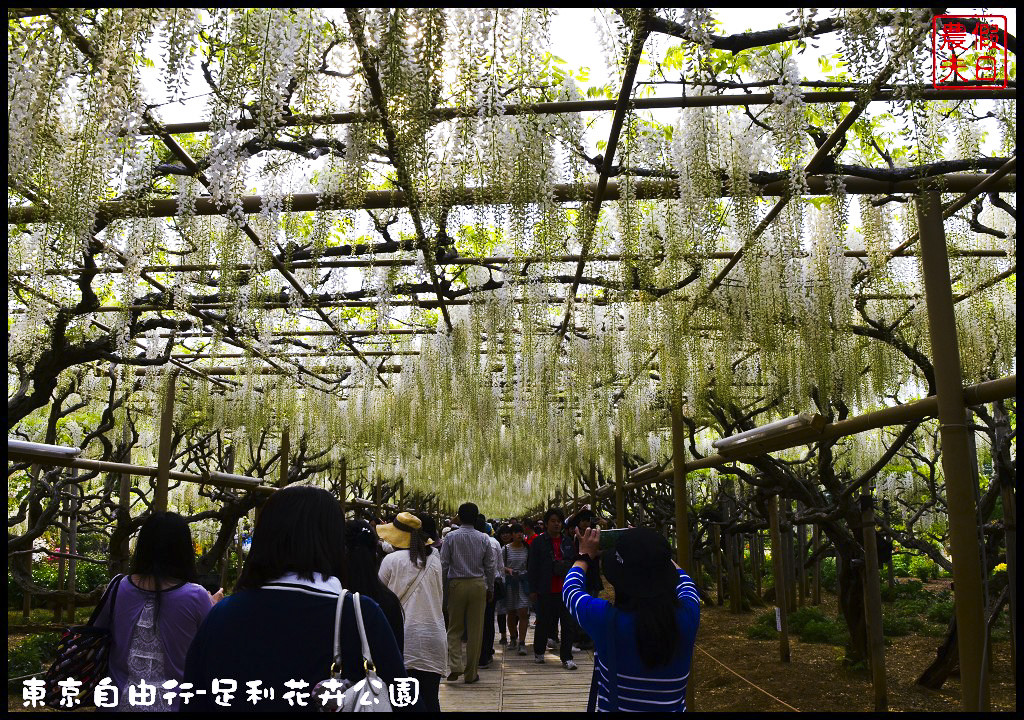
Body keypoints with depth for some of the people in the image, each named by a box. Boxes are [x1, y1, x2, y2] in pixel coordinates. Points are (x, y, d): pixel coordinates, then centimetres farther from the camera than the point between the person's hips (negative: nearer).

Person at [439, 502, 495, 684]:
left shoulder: (451, 537, -5)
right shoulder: (483, 538, 0)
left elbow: (443, 564, -5)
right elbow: (490, 566, 3)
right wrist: (490, 589, 13)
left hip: (457, 585, -1)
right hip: (478, 585, 1)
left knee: (454, 628, 11)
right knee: (475, 630, 7)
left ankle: (455, 666, -4)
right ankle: (471, 673, 13)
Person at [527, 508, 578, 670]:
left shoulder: (568, 542, 11)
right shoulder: (538, 542, 0)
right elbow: (532, 567, -1)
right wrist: (533, 589, -5)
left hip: (566, 589, 3)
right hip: (546, 591, -3)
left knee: (567, 623, 1)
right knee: (543, 622, 8)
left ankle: (566, 658, 8)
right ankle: (538, 652, 29)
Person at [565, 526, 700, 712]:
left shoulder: (607, 619, -27)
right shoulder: (688, 614, -20)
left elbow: (571, 589, -6)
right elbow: (683, 580, 4)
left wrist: (585, 556, 10)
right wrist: (652, 552, 12)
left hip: (612, 706, -2)